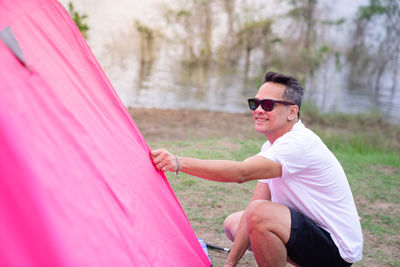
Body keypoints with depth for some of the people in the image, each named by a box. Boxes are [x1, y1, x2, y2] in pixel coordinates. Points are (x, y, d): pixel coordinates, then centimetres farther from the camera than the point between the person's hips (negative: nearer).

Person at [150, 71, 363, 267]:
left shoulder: (300, 144, -24)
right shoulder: (272, 147, 6)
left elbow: (241, 172, -38)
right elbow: (254, 208, 4)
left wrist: (180, 163, -42)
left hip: (337, 250, -10)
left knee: (261, 213, -32)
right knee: (233, 223, 14)